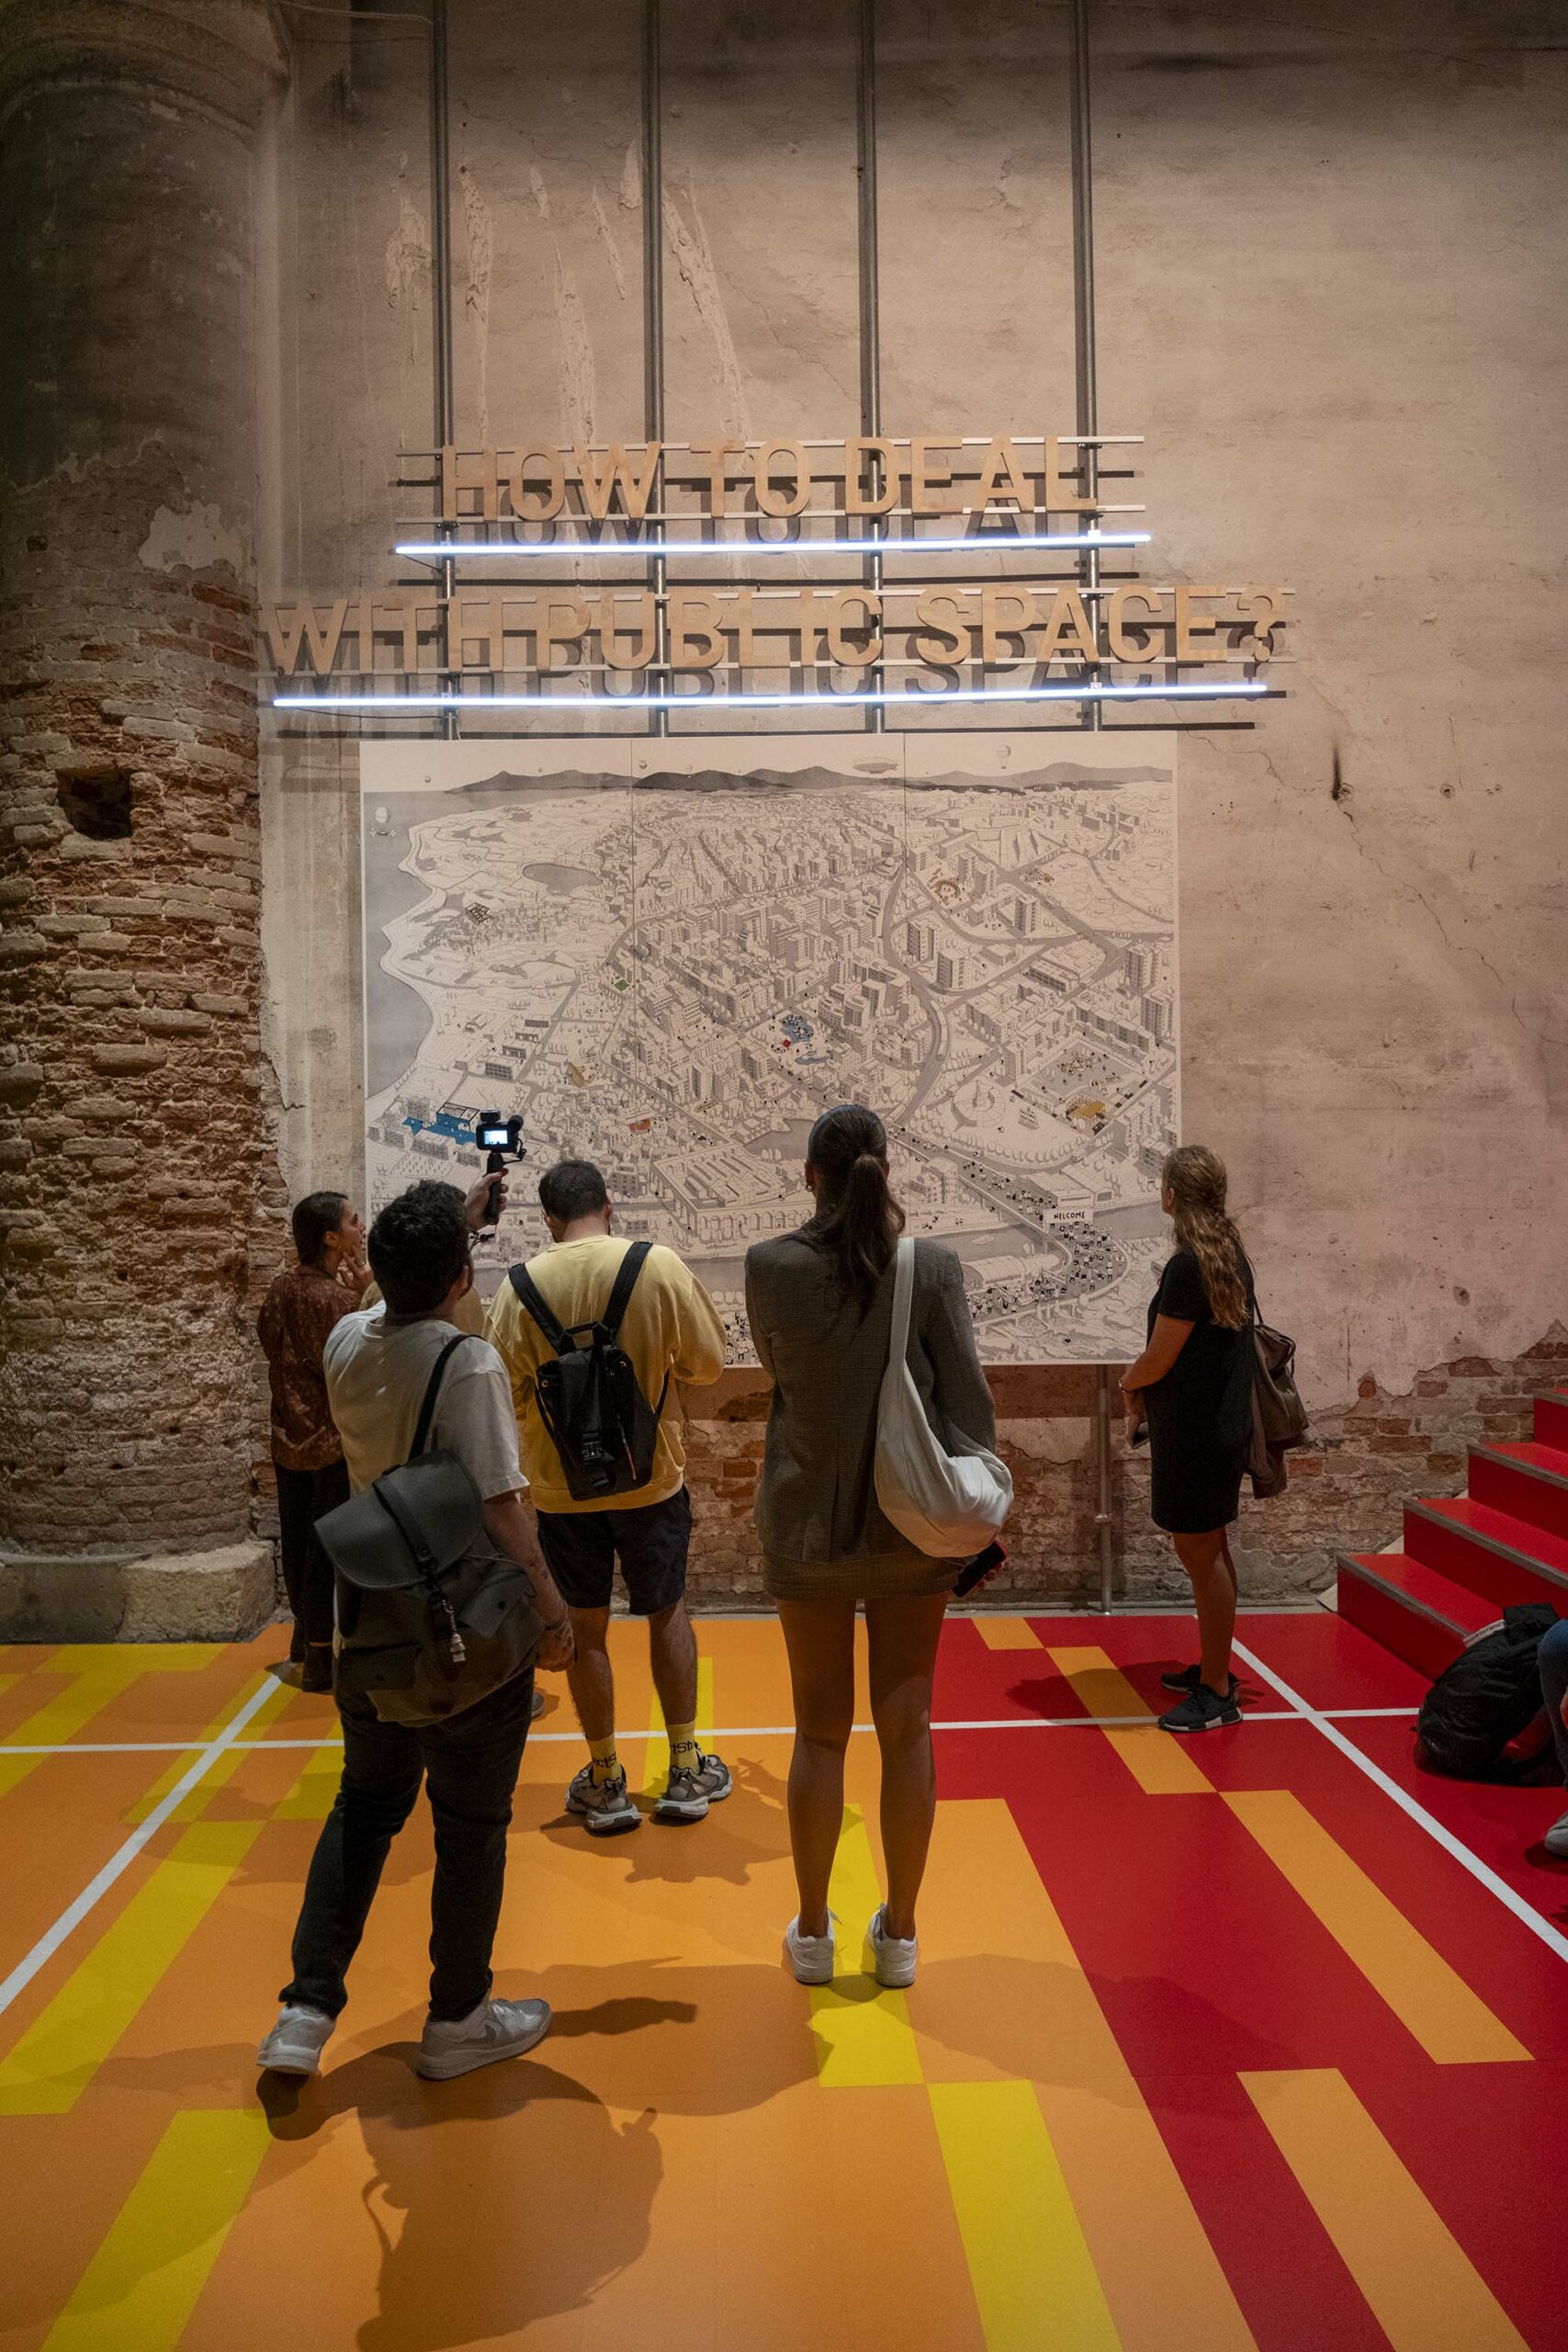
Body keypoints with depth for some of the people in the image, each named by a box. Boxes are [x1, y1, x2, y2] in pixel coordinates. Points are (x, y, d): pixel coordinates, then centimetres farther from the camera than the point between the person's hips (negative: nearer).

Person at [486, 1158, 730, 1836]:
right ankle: (685, 1769, 25)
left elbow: (507, 1394, -10)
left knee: (586, 1627, 14)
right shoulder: (660, 1265, -11)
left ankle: (606, 1784, 23)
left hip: (563, 1485, 0)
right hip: (651, 1477, 0)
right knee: (668, 1613, 18)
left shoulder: (522, 1285, -10)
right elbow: (708, 1363, -4)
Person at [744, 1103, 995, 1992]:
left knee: (822, 1729, 13)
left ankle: (812, 1933, 25)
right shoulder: (932, 1266, -10)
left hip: (810, 1525, 0)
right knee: (907, 1726, 12)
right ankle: (900, 1934, 24)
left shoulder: (772, 1266, -10)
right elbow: (969, 1399, -8)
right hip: (912, 1524, 0)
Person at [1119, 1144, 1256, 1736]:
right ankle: (1214, 1667, 31)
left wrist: (1129, 1385, 3)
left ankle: (1217, 1693, 6)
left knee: (1201, 1553, -2)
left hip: (1195, 1432, -10)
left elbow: (1159, 1358, -19)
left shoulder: (1189, 1265, -21)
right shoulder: (1232, 1253, 8)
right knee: (1208, 1549, 19)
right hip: (1223, 1418, 10)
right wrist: (1145, 1396, 11)